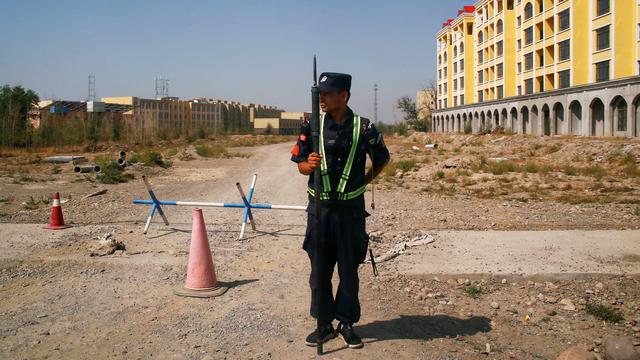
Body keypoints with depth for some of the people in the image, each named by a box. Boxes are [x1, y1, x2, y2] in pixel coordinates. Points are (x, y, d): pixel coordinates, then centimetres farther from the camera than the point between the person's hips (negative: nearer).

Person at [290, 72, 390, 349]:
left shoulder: (364, 128, -3)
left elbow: (381, 159, 12)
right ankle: (324, 324, 23)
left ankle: (347, 324, 24)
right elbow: (300, 165, 3)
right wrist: (310, 165, -18)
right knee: (319, 269, 8)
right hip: (320, 208, 1)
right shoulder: (312, 126, 0)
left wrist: (364, 181, 4)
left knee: (349, 269, 8)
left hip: (350, 209, -1)